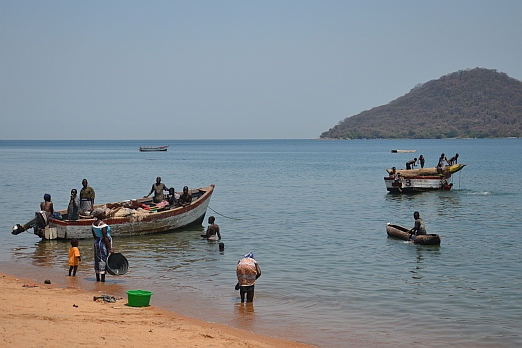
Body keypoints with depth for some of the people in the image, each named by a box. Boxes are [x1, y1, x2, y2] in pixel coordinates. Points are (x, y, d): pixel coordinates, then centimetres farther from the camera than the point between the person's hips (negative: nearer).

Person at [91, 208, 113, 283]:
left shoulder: (94, 223, 4)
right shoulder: (103, 225, -21)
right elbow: (105, 237, -22)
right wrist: (110, 249, -19)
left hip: (96, 243, 9)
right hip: (104, 243, -9)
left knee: (97, 260, 14)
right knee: (103, 261, -3)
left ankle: (98, 279, 21)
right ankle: (102, 280, -1)